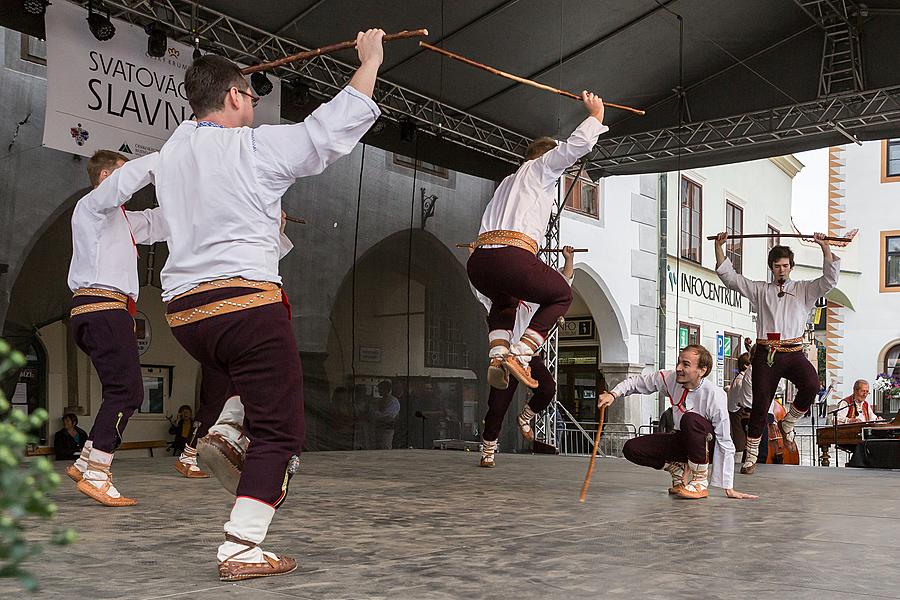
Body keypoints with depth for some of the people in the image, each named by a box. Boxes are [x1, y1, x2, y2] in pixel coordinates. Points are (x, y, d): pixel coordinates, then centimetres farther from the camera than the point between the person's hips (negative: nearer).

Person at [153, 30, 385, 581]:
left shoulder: (171, 153, 13)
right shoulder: (254, 148, -5)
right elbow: (332, 129, -2)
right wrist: (370, 61, 8)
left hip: (185, 311, 7)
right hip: (246, 304, -7)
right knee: (280, 432, 0)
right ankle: (240, 550, -5)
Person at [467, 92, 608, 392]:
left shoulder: (508, 182, 36)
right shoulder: (541, 167, 17)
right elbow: (577, 144, 4)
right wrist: (596, 115, 24)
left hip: (478, 261, 7)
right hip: (513, 257, -7)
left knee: (504, 300, 37)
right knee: (561, 295, 19)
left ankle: (498, 354, 9)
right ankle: (521, 354, -1)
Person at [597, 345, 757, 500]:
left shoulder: (715, 395, -26)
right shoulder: (670, 378, -13)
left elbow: (725, 443, -24)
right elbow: (637, 382, 2)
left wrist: (729, 488, -24)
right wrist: (613, 394, -20)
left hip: (704, 441, -5)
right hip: (681, 440, 5)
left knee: (690, 419, -39)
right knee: (631, 449, -14)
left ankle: (701, 482, -23)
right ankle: (679, 468, 5)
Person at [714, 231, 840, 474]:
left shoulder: (804, 290, 16)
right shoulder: (760, 290, 17)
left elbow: (829, 280, 2)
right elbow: (729, 276, 14)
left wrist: (825, 247, -7)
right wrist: (719, 246, 7)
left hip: (794, 352, 0)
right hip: (766, 353, 0)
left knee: (811, 384, -30)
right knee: (760, 404, -2)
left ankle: (788, 424, -3)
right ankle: (751, 456, 10)